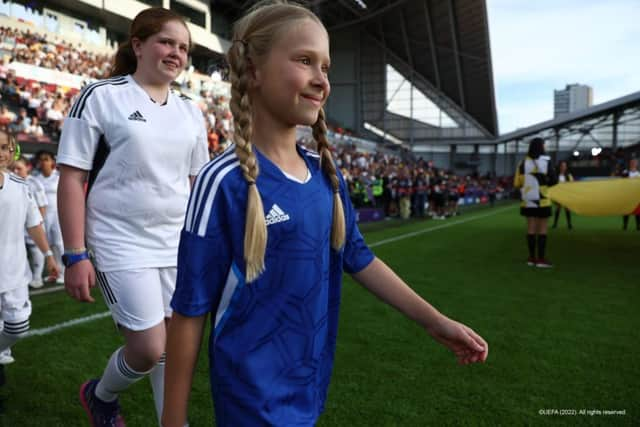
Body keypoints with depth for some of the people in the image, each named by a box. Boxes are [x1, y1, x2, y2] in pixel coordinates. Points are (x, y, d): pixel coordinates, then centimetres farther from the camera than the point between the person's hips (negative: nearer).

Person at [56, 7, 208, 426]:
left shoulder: (191, 113, 9)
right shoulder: (100, 97, -6)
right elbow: (72, 178, -8)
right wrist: (76, 255, -13)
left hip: (180, 247, 5)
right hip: (123, 247, -5)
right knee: (149, 350, -2)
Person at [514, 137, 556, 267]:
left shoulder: (523, 162, -1)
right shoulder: (546, 161, -9)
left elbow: (517, 183, -2)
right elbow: (553, 180, -9)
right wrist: (543, 182, 12)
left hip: (527, 200, 3)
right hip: (542, 200, -3)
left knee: (531, 228, 8)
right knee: (542, 229, 2)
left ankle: (532, 258, 12)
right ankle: (541, 259, 2)